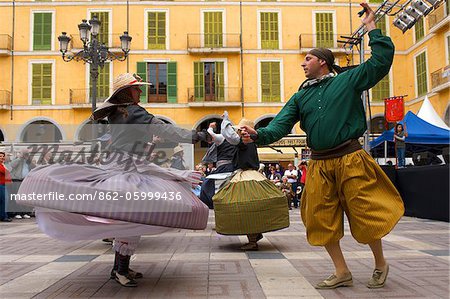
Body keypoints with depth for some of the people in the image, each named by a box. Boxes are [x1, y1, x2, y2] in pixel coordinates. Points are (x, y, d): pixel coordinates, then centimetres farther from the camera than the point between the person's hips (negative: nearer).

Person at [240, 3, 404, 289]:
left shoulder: (347, 80, 3)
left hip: (350, 159, -5)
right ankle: (342, 272, 20)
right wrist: (258, 135, -16)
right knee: (322, 218, 5)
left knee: (365, 214, 3)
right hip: (319, 164, 5)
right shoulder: (300, 96, 14)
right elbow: (280, 125, 2)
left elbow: (382, 60, -4)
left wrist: (372, 29, -5)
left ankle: (380, 263, 27)